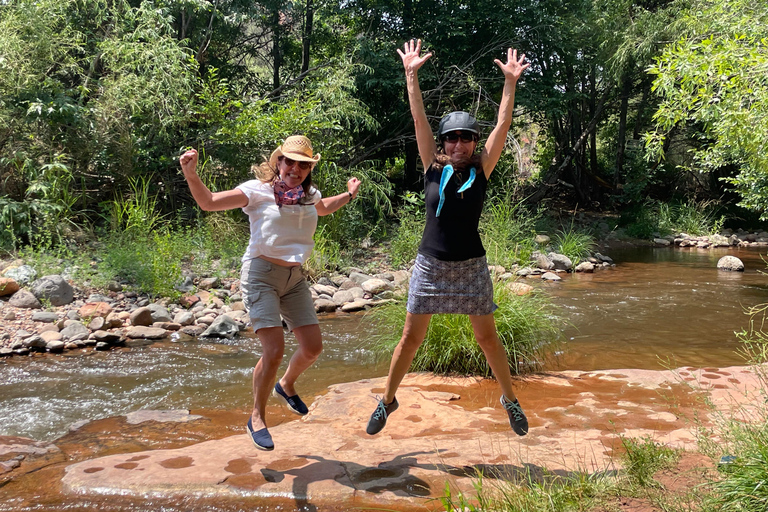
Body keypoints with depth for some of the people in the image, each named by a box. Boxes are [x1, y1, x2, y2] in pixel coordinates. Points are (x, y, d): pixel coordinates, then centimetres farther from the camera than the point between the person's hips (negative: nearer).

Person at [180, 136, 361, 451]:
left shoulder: (309, 194, 9)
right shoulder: (258, 191, -9)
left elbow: (323, 208, 36)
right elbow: (208, 203, -15)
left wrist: (349, 195, 28)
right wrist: (191, 174, -29)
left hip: (294, 277, 6)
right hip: (261, 274, -6)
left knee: (313, 347, 5)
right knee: (274, 351, -16)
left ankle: (286, 386, 38)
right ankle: (257, 418, 7)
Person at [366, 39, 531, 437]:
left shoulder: (481, 171, -1)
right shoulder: (433, 168, -1)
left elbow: (502, 126, -6)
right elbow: (419, 121, -6)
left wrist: (510, 82, -10)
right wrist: (411, 75, -10)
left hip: (471, 266, 0)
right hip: (431, 265, 0)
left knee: (487, 337, 10)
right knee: (410, 337, 7)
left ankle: (510, 399, 30)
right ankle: (387, 400, 24)